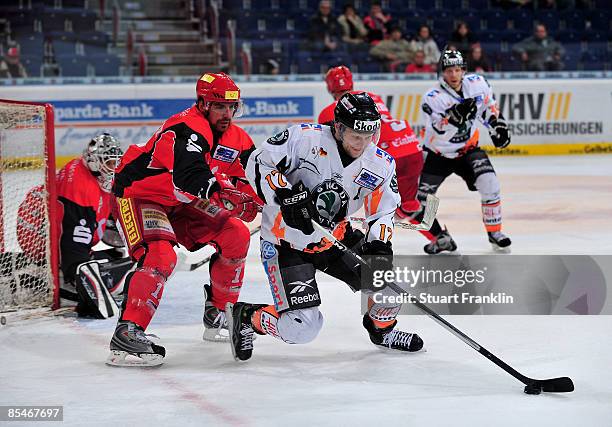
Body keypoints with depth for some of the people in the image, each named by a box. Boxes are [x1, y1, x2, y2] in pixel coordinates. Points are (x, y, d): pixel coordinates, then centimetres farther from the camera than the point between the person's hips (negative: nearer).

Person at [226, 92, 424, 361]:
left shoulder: (382, 164, -5)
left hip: (335, 241, 6)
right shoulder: (305, 138, -20)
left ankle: (382, 329, 29)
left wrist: (379, 248, -14)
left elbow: (384, 213, 3)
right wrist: (286, 195, -30)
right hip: (285, 241, -5)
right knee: (302, 328, -18)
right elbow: (258, 164, -18)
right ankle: (245, 317, 11)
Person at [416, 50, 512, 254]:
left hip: (468, 149, 2)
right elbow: (439, 133, -34)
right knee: (417, 201, -8)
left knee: (489, 184, -20)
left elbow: (489, 105, 11)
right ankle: (441, 238, 14)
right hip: (438, 153, -2)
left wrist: (498, 126, 4)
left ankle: (494, 231, 0)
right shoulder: (433, 98, -23)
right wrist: (455, 115, -48)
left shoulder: (477, 83, -10)